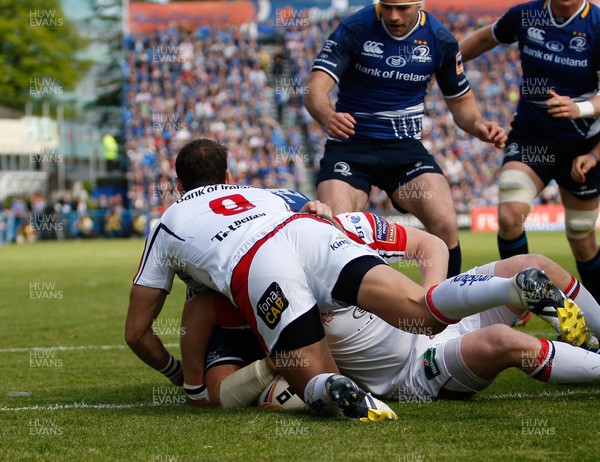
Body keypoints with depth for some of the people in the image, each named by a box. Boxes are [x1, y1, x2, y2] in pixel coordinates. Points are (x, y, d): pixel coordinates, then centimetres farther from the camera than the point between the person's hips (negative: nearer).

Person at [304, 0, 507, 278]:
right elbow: (316, 89, -19)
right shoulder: (354, 29, -10)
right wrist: (328, 117, -42)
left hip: (405, 147, 2)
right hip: (350, 143, -2)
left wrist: (478, 125, -10)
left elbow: (461, 101, 13)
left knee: (445, 225, -20)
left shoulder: (440, 39, 0)